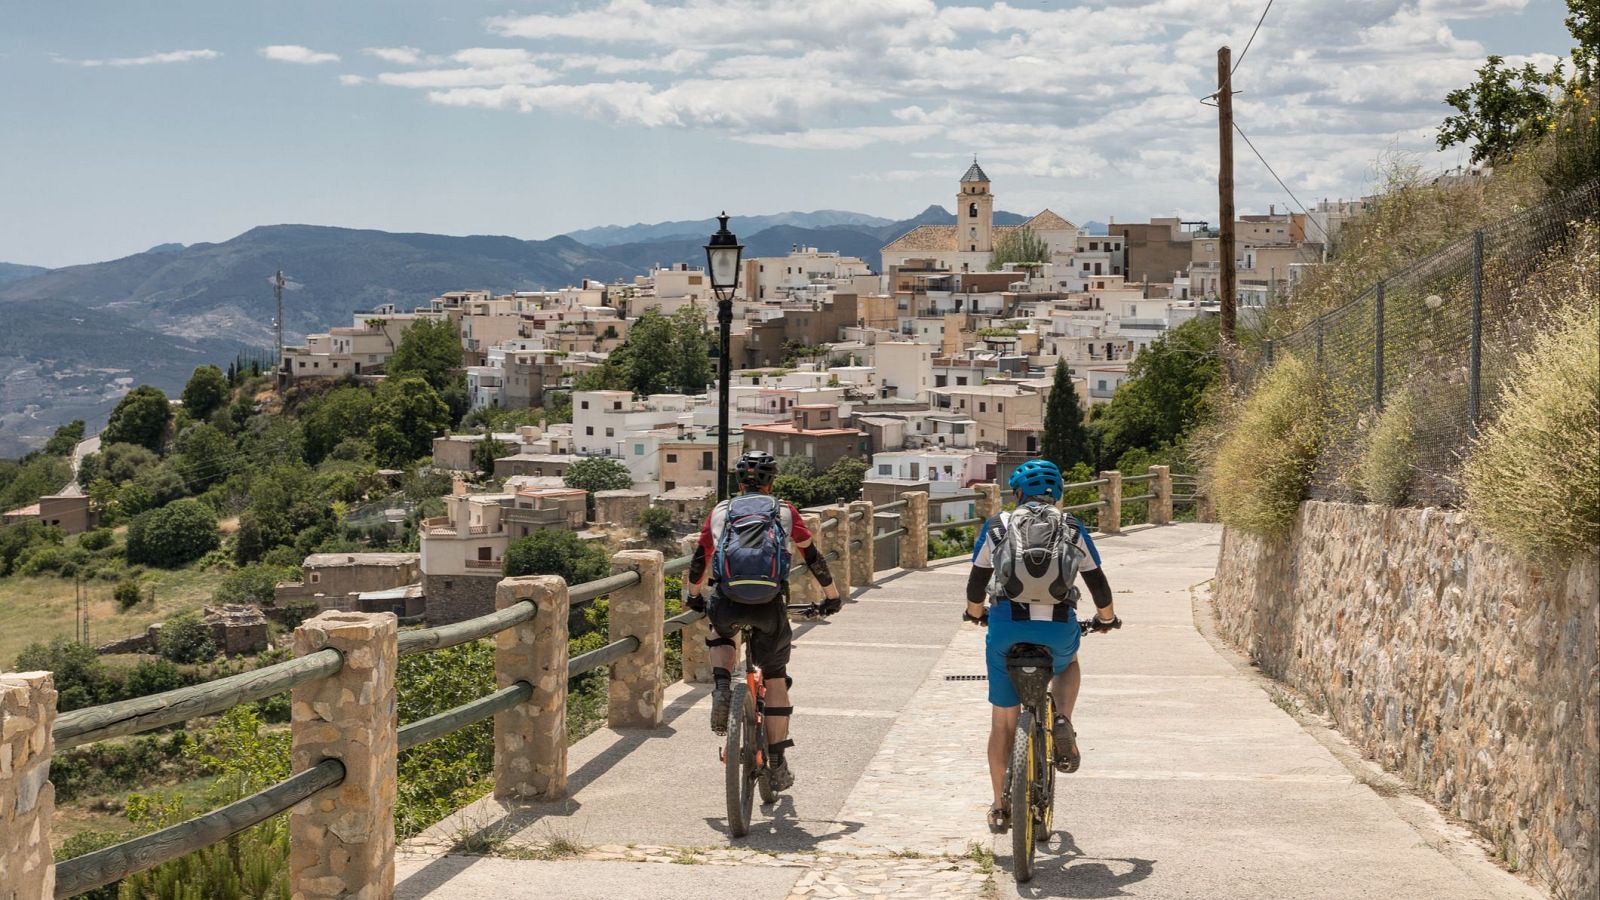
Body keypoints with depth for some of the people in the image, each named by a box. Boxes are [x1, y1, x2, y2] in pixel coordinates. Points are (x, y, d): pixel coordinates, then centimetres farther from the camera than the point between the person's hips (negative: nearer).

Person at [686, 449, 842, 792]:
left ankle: (721, 689, 6)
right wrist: (832, 596, 34)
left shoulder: (720, 511, 20)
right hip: (769, 605, -1)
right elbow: (813, 558, 21)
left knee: (720, 636, 35)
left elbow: (699, 561, 30)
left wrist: (695, 597, 46)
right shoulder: (784, 511, 17)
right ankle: (778, 765, 14)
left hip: (727, 602, 1)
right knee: (775, 676, 15)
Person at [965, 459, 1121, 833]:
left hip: (1007, 624, 0)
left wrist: (975, 613, 37)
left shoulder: (997, 526, 12)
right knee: (1068, 665, 36)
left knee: (1003, 721, 13)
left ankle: (1000, 807, 16)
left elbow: (977, 582, 17)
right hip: (1059, 627, 0)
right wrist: (1106, 619, 35)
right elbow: (1098, 583, 16)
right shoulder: (1072, 529, 13)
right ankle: (1063, 722, 7)